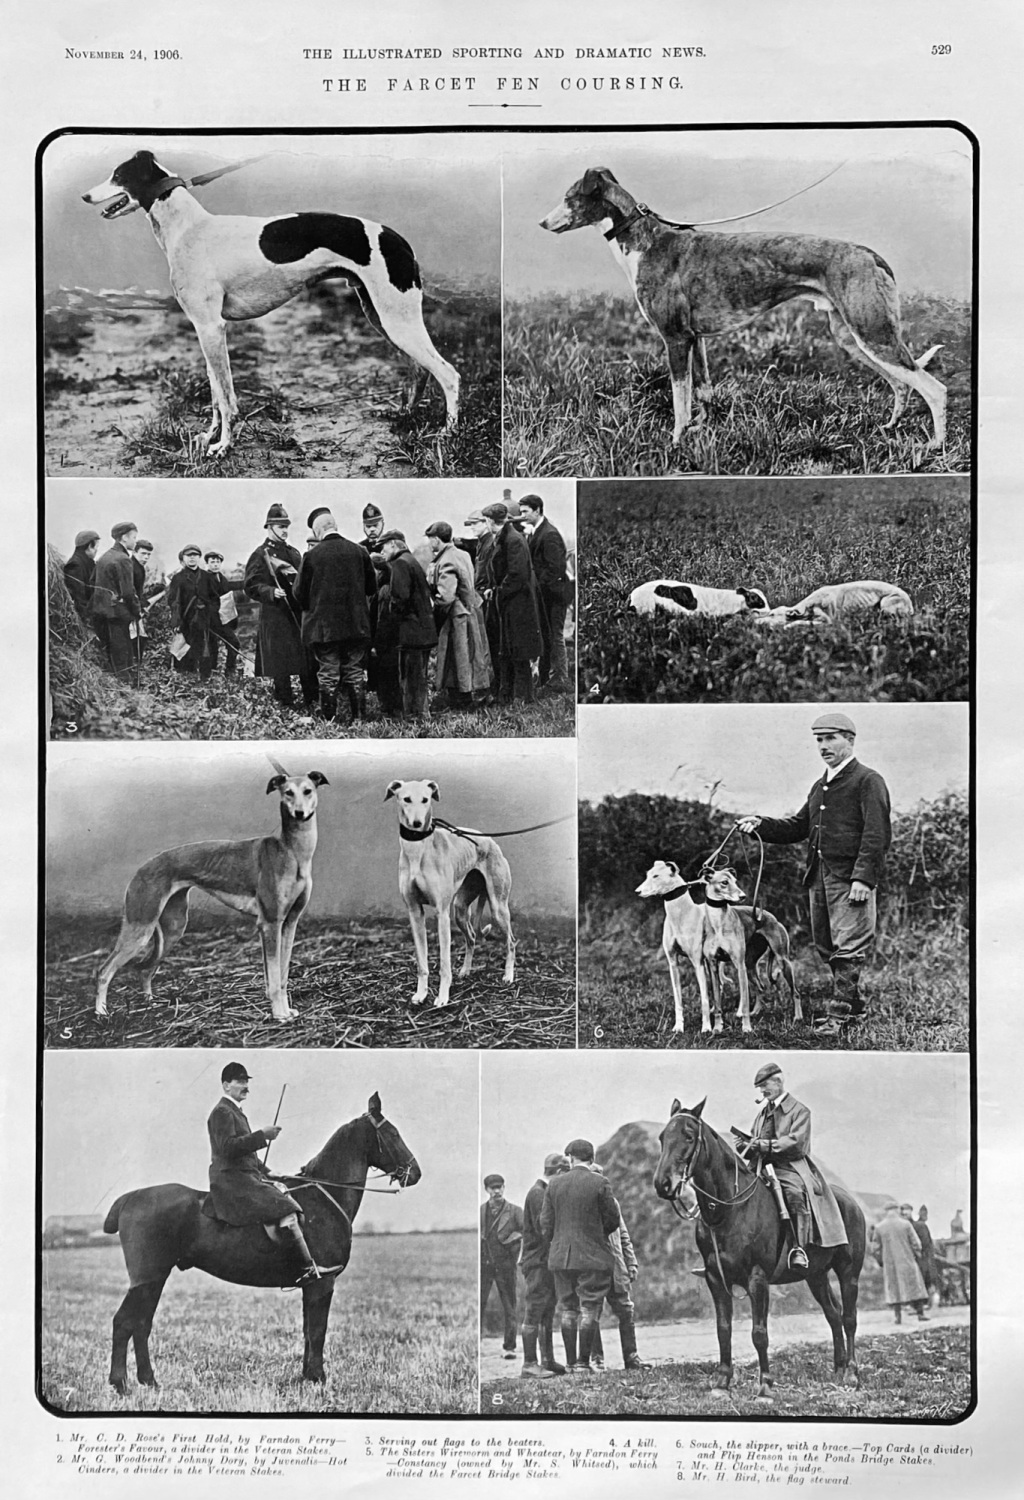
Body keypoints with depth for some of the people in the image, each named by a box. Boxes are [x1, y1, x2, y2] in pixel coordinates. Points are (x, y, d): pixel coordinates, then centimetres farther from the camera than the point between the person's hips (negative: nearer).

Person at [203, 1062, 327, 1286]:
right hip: (231, 1180, -11)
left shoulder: (235, 1112, 23)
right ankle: (306, 1269, -22)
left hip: (248, 1177, 11)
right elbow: (228, 1147, -23)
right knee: (284, 1209, -21)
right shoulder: (222, 1112, -9)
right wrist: (262, 1136, -23)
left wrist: (267, 1173, 19)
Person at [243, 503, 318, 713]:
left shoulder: (293, 553, 17)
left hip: (300, 613, 6)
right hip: (275, 616, -6)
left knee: (309, 659, 4)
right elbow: (251, 586, -8)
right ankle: (286, 703, 6)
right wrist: (272, 592, -22)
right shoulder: (260, 555, -2)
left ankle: (312, 701, 10)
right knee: (280, 666, -3)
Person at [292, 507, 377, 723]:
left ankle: (330, 720, 6)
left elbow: (299, 593, -3)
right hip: (356, 624, 2)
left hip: (323, 626, -2)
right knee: (355, 672, 11)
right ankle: (358, 718, 13)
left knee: (328, 674, 5)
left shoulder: (312, 556, -9)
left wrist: (309, 608, 17)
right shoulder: (359, 551, -2)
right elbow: (371, 588, 8)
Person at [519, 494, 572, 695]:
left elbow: (555, 568, -22)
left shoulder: (550, 535, -18)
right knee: (544, 636, 14)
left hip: (552, 593, -9)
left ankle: (559, 681, 2)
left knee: (554, 637, -4)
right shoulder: (535, 533, 13)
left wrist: (537, 585, -18)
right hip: (543, 594, 9)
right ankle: (545, 677, 21)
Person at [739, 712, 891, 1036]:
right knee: (826, 945, 12)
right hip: (819, 875, 9)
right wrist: (761, 825, 6)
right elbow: (799, 826, 21)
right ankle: (853, 1005, 23)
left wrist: (864, 878, -22)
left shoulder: (868, 781, -6)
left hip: (851, 877, -8)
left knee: (848, 947, -7)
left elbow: (877, 834, -14)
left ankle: (840, 1014, -6)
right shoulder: (820, 786, 20)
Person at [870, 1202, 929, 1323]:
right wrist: (917, 1256, 12)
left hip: (889, 1263, 1)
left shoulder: (878, 1227, -2)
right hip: (907, 1261, -1)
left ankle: (897, 1315, 4)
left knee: (893, 1287, 9)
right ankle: (921, 1312, 8)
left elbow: (876, 1248, 1)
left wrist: (880, 1262, 14)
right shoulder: (905, 1224, -6)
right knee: (914, 1285, 8)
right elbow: (916, 1243, -4)